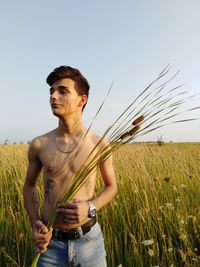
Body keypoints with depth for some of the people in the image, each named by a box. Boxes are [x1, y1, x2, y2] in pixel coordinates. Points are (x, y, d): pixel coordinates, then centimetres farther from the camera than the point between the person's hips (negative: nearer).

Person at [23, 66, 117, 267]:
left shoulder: (100, 144, -10)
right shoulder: (38, 145, -7)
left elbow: (111, 186, 4)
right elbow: (29, 186, 8)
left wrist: (90, 208, -14)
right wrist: (34, 223, -6)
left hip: (88, 240, 0)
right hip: (49, 241, 1)